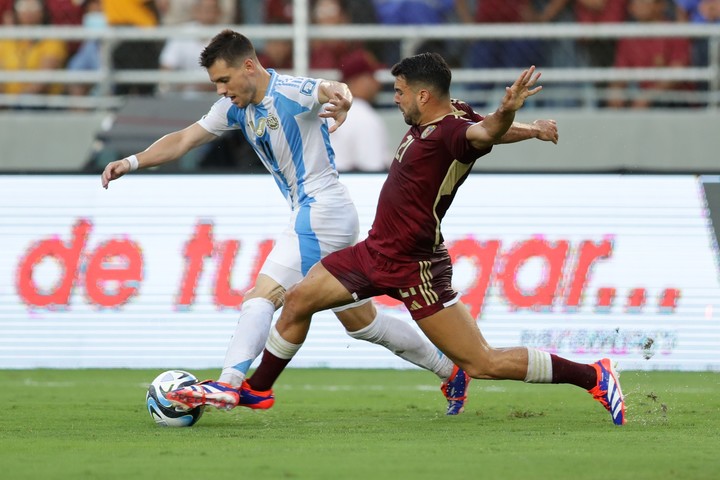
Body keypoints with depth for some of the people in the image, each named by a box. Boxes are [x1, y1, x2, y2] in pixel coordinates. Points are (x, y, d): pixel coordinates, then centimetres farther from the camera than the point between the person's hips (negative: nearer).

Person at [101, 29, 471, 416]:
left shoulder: (291, 92, -16)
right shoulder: (236, 108, 8)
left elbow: (333, 89, -36)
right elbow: (183, 141, 10)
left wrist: (340, 100, -61)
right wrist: (132, 162, -4)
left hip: (321, 209, -10)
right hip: (311, 214, 10)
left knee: (262, 296, -20)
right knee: (360, 322, 15)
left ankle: (229, 385, -32)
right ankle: (450, 371, 23)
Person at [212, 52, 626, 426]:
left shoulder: (453, 130, -24)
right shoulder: (429, 122, 2)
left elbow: (484, 133, -48)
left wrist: (506, 113, -68)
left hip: (416, 268, -10)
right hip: (377, 252, 10)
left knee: (483, 364, -9)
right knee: (298, 301, 14)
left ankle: (593, 377, -1)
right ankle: (258, 389, 33)